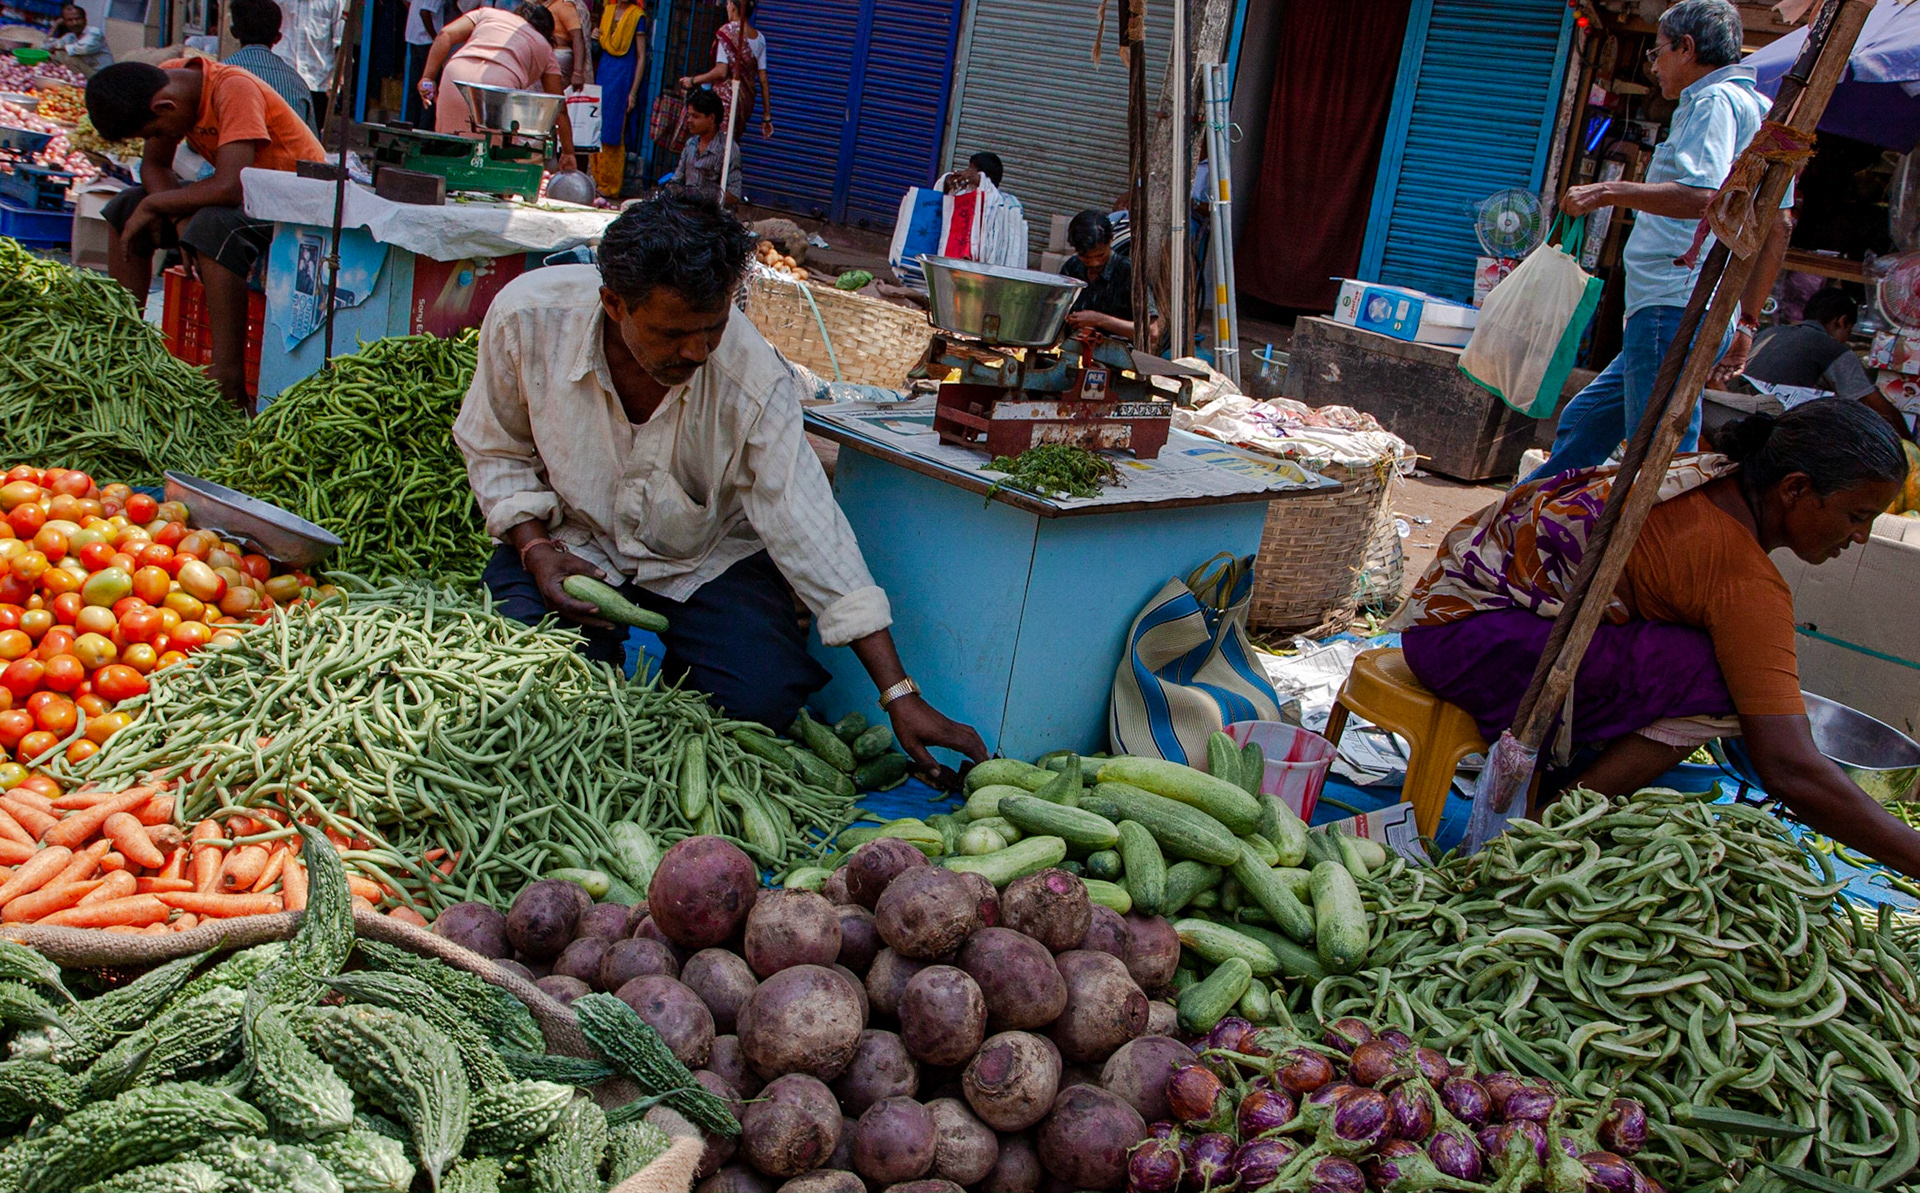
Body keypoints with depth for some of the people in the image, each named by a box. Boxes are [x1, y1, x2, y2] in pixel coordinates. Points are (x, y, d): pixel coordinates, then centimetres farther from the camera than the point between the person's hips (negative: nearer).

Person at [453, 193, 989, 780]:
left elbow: (808, 533, -26)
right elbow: (495, 450, -3)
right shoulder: (527, 316, -23)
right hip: (572, 540, 1)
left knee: (764, 696, -23)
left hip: (709, 555, 0)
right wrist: (534, 547, -21)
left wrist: (900, 696, -29)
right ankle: (605, 654, 12)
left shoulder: (757, 383, -27)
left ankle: (677, 676, 14)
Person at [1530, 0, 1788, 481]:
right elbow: (1776, 231, 25)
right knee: (1583, 422, 19)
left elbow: (1701, 196, -25)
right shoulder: (1759, 111, 24)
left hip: (1674, 309, -11)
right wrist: (1746, 323, 26)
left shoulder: (1716, 101, -7)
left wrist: (1608, 192, -18)